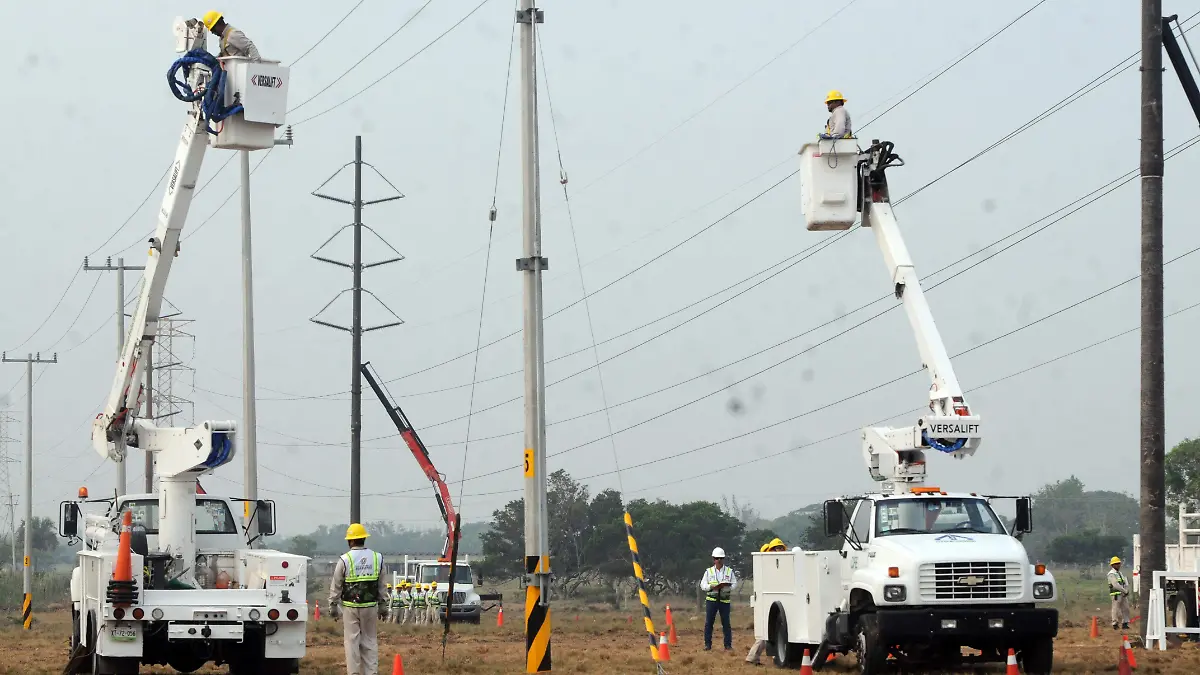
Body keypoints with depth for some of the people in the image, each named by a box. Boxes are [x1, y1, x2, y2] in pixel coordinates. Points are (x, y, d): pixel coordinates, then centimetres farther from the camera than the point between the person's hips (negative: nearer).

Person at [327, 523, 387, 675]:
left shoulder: (345, 560, -8)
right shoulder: (377, 558, 3)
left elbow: (336, 586, -2)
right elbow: (382, 586, 10)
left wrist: (333, 605, 8)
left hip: (351, 606, -3)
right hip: (371, 606, 3)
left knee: (352, 641, 2)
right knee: (370, 641, 9)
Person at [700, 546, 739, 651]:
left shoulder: (729, 572, 9)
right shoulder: (709, 572, 9)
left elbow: (734, 584, 5)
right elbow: (703, 585, 4)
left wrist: (727, 587, -16)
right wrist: (712, 586, -15)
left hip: (725, 600, 0)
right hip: (711, 599, 0)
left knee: (726, 623, 0)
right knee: (708, 623, -1)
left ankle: (728, 645, 5)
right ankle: (707, 644, 6)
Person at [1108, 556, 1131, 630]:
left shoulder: (1120, 573, 20)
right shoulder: (1111, 574, -9)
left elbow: (1125, 583, 17)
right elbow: (1115, 585, -19)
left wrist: (1127, 590, -3)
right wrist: (1124, 591, -17)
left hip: (1123, 594, 8)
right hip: (1116, 594, -8)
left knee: (1125, 608, 5)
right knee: (1116, 609, -4)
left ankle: (1125, 623, 10)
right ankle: (1115, 624, 3)